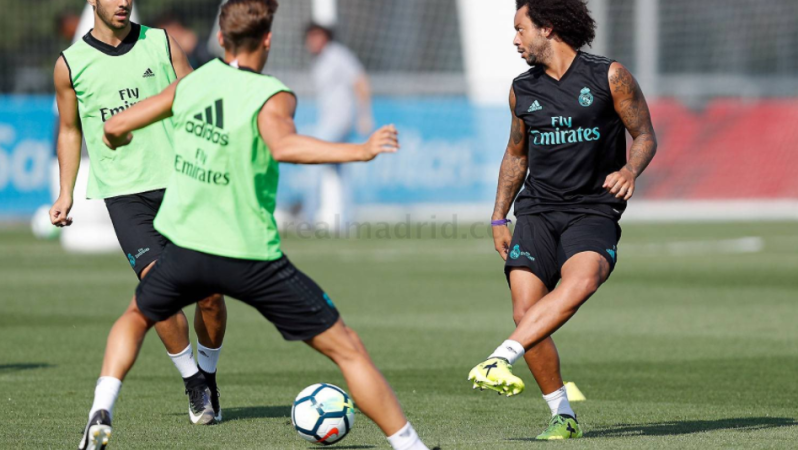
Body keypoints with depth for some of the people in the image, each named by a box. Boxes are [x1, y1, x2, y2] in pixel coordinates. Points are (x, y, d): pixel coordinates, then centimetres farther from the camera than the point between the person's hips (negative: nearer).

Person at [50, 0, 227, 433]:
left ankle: (208, 374, 22)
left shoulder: (161, 44, 5)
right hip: (123, 192, -1)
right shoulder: (71, 63, 5)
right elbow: (70, 130, 16)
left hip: (180, 182, 1)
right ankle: (192, 381, 3)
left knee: (209, 290, -2)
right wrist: (65, 193, 10)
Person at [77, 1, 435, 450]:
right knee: (347, 349, 4)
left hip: (185, 246, 4)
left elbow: (116, 126, 13)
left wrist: (117, 140, 36)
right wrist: (360, 151, -36)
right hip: (252, 257, -4)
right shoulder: (271, 96, -12)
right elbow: (283, 146, -35)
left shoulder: (193, 83, 4)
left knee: (136, 317, 33)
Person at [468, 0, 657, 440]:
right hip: (537, 210, 3)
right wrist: (498, 218, 20)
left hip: (593, 211, -3)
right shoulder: (522, 90, 13)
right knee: (525, 312, -15)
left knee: (580, 280, -35)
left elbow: (645, 136, 6)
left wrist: (631, 170, -15)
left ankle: (501, 358, -42)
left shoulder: (609, 77, 1)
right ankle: (563, 416, -2)